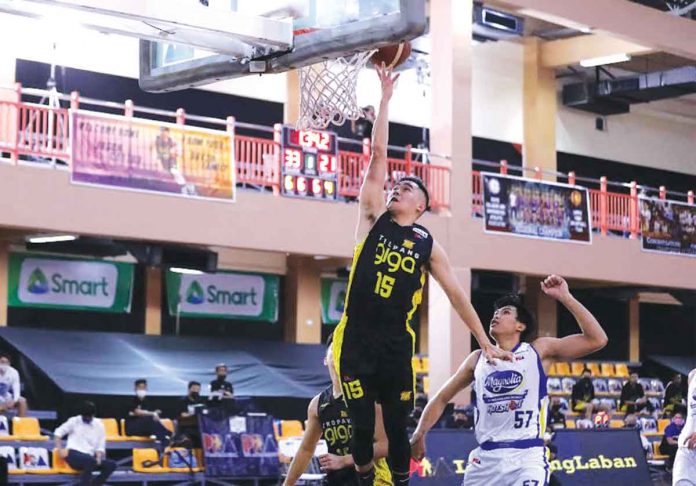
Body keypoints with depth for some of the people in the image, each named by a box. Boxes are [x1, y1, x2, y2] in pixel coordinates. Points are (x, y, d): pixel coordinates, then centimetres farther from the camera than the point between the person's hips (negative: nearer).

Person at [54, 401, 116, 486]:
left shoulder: (99, 425, 9)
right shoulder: (74, 421, 3)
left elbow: (101, 446, 9)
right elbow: (58, 432, 4)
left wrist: (98, 458, -10)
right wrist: (60, 450, -8)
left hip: (89, 457, 4)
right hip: (73, 455, -4)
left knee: (112, 464, -19)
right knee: (90, 460, -37)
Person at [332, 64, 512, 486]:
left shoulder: (428, 245, 6)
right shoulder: (374, 219, 5)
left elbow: (457, 294, 8)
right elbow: (378, 155, 2)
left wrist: (486, 343, 5)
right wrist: (386, 97, -1)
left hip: (396, 342, 0)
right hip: (356, 339, 0)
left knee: (398, 427, 4)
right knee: (362, 426, 0)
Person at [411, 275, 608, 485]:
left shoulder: (539, 351, 4)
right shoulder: (478, 359, 14)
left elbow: (596, 340, -5)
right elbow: (442, 398, 21)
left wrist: (564, 297, -8)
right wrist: (420, 433, 8)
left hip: (527, 458, -4)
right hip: (485, 458, 4)